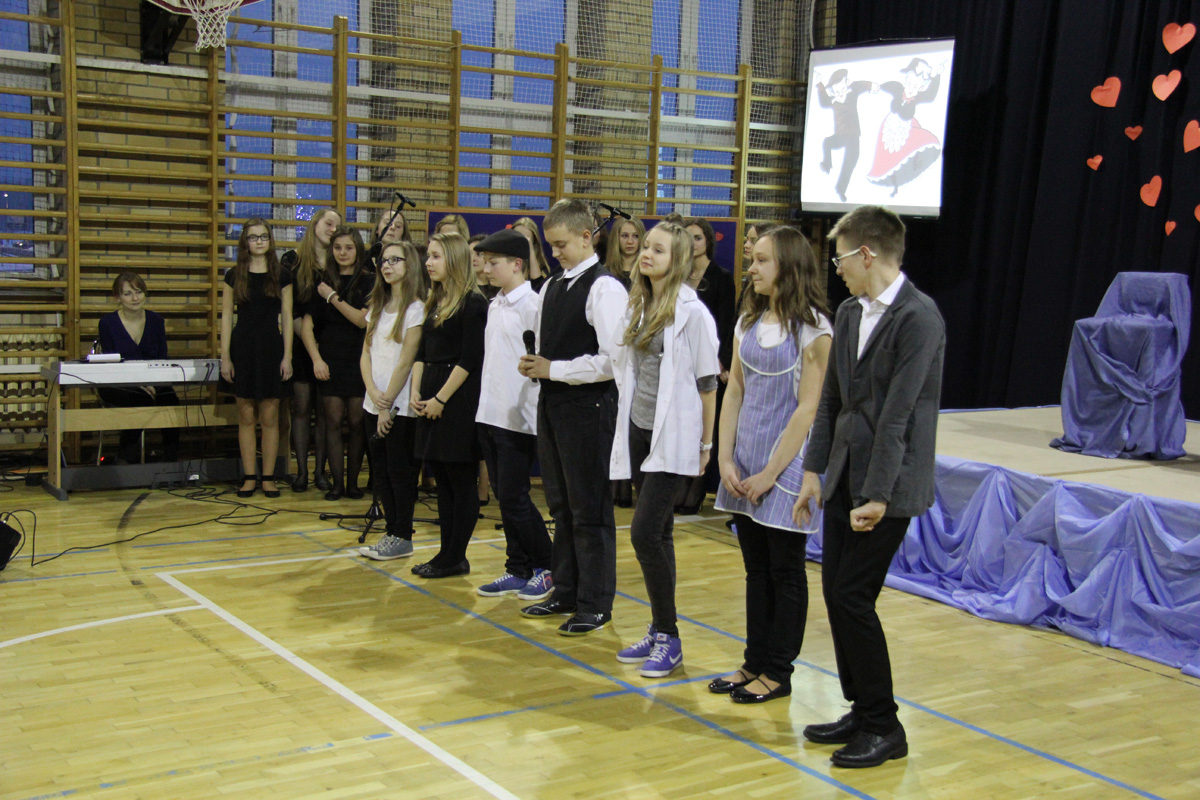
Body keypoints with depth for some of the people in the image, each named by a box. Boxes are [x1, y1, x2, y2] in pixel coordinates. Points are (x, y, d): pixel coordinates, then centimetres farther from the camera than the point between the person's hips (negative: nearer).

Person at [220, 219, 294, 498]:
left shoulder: (282, 275, 4)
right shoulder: (234, 276, 4)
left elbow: (287, 317, 3)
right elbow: (226, 317, 4)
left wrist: (287, 356, -3)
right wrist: (225, 357, -2)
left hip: (272, 348, 0)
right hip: (243, 347, 0)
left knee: (269, 417, 2)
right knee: (246, 417, 3)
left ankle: (268, 477, 9)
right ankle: (249, 477, 10)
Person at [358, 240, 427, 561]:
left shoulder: (415, 309, -9)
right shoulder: (377, 307, 13)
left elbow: (406, 361, -12)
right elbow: (366, 354, 9)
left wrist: (388, 404, -12)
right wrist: (373, 392, -7)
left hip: (400, 408, -7)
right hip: (374, 404, 7)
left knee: (400, 472, -1)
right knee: (380, 471, 10)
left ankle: (402, 537, 8)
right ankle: (391, 531, 19)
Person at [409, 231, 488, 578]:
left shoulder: (473, 302, -10)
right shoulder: (434, 302, 16)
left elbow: (470, 359, -15)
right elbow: (422, 353, 17)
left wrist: (441, 399, -15)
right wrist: (415, 393, 4)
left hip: (459, 398, -8)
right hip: (431, 400, 9)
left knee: (461, 481, -1)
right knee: (442, 480, 11)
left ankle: (456, 558, 5)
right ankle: (447, 553, 18)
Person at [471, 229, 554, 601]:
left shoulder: (532, 305, -13)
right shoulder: (494, 305, 13)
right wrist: (487, 402, 16)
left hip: (519, 418, -8)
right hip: (490, 414, 8)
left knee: (514, 498, -4)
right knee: (505, 499, 12)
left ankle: (546, 569, 10)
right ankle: (518, 570, 21)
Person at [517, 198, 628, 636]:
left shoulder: (605, 289, -14)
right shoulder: (551, 287, 12)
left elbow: (612, 361, -20)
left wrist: (554, 370, -14)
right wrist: (534, 365, 1)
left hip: (587, 406, -8)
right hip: (553, 403, 8)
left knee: (590, 510, 1)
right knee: (561, 505, 16)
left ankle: (595, 604, 11)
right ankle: (566, 593, 29)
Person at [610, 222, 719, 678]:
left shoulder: (691, 311, -11)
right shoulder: (638, 306, 10)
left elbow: (707, 382, -8)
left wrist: (706, 443, -6)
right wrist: (628, 419, 12)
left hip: (673, 437, -7)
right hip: (640, 430, 7)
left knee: (645, 533, -11)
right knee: (658, 534, 12)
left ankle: (669, 639, 0)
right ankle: (658, 632, 20)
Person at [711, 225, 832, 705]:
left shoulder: (812, 328, -10)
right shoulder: (749, 321, 10)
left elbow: (808, 409, -14)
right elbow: (734, 391, 10)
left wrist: (770, 473, -15)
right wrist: (726, 459, 0)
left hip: (786, 460, -6)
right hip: (745, 461, 6)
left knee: (785, 571, 4)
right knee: (756, 568, 13)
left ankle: (778, 673, 14)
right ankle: (755, 661, 23)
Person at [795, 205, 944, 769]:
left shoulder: (918, 318, -16)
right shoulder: (849, 313, 10)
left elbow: (897, 415, -19)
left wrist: (877, 495, -20)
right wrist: (814, 470, 10)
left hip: (887, 487, -8)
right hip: (844, 478, 8)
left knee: (853, 598, -6)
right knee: (836, 596, 11)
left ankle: (884, 728, 10)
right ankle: (861, 711, 26)